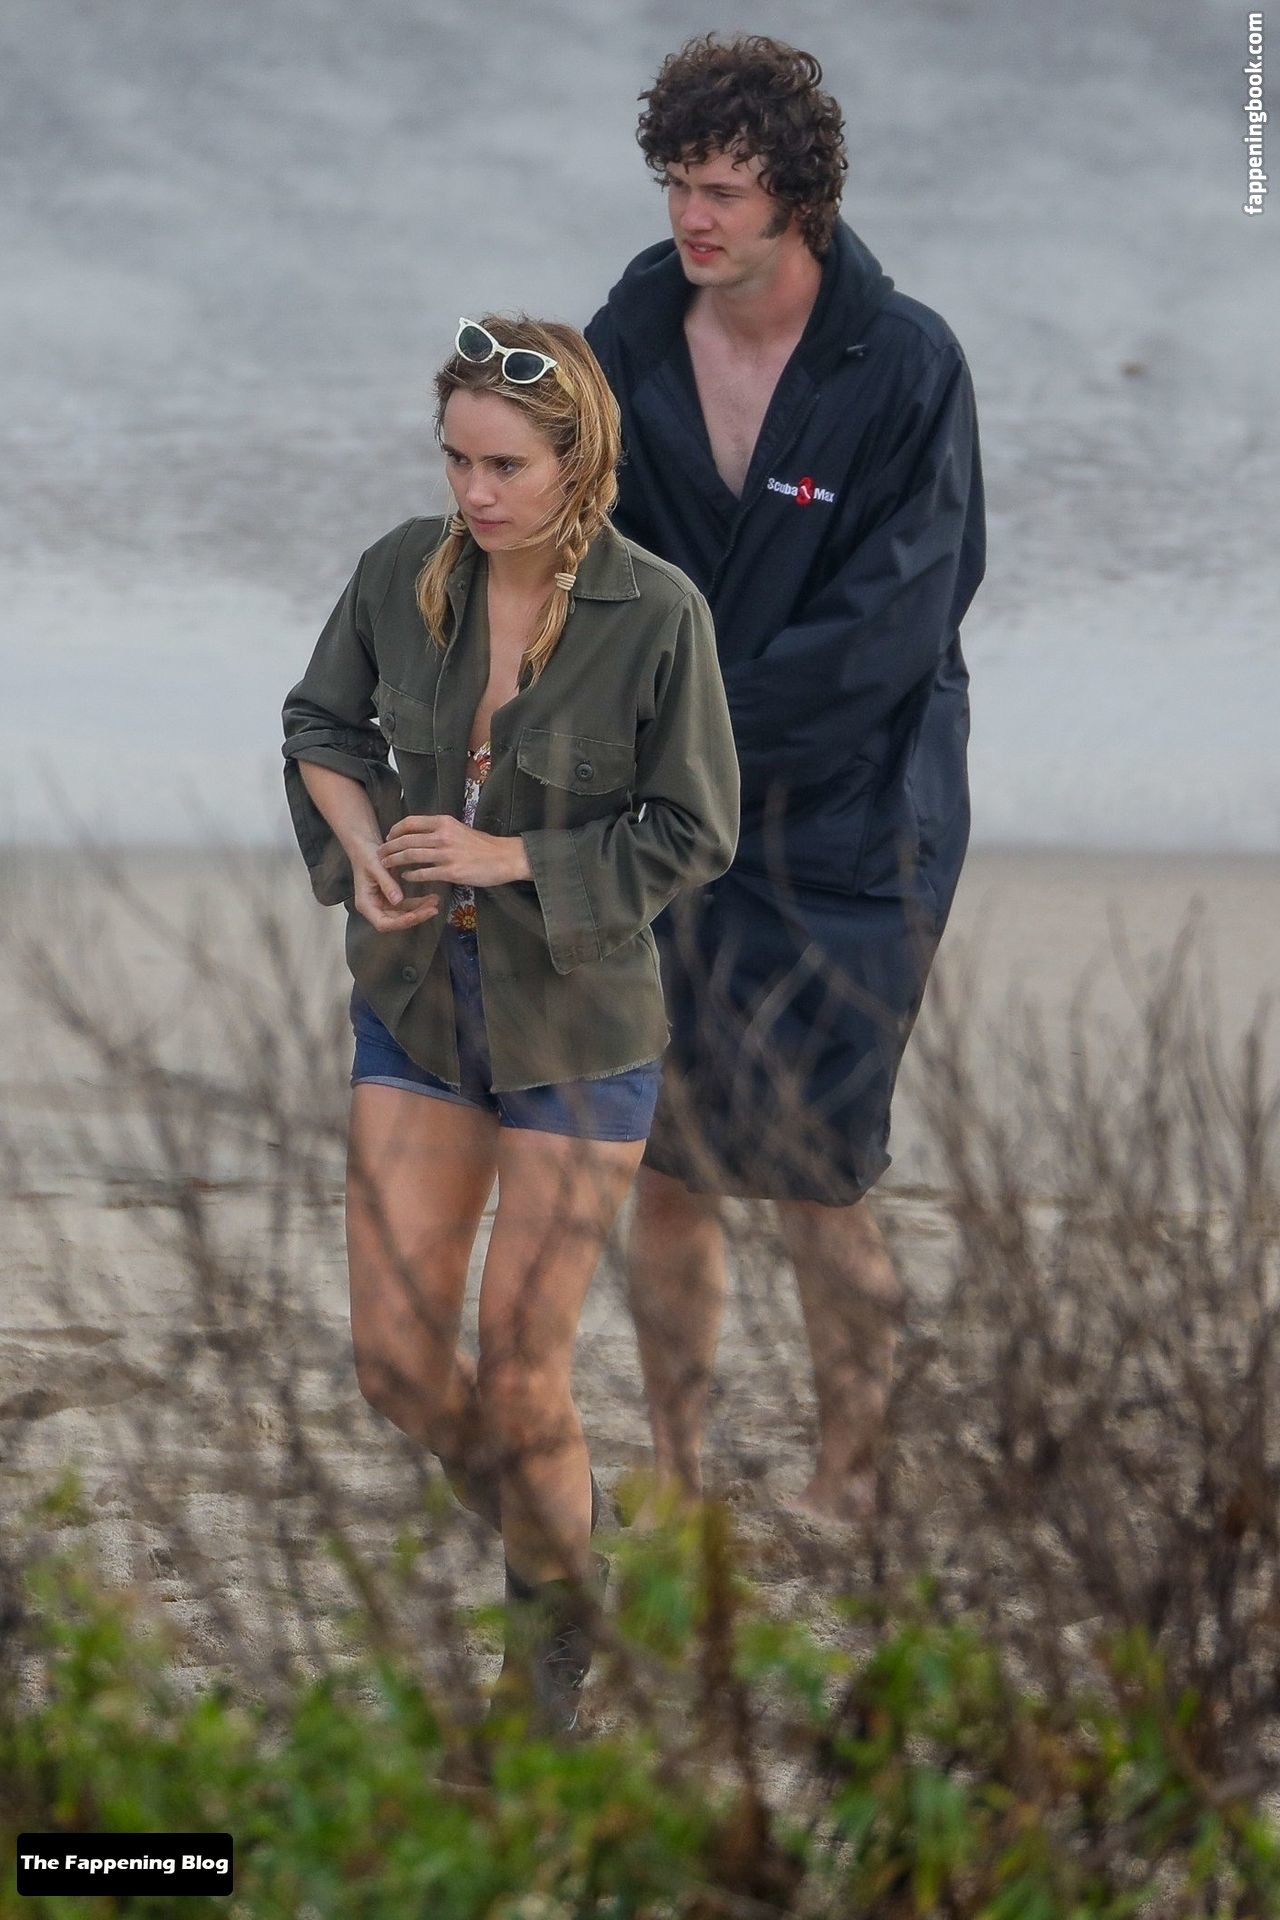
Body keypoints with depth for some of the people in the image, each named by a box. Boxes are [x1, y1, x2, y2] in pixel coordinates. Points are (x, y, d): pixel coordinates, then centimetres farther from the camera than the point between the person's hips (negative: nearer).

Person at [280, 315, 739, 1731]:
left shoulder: (657, 613, -17)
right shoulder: (404, 573, -6)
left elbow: (693, 834, -9)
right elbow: (321, 727, 10)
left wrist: (509, 858, -18)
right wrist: (360, 847, -9)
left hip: (578, 1026, -4)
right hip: (414, 1005, 4)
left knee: (519, 1379, 1)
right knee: (395, 1362, 2)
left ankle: (562, 1627, 27)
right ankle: (540, 1524, 32)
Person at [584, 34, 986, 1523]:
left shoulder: (906, 367, -10)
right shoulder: (628, 350, 2)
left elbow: (890, 627, -14)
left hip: (849, 831, -4)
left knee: (817, 1178, -4)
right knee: (667, 1167, 5)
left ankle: (845, 1485, 12)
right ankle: (672, 1481, 19)